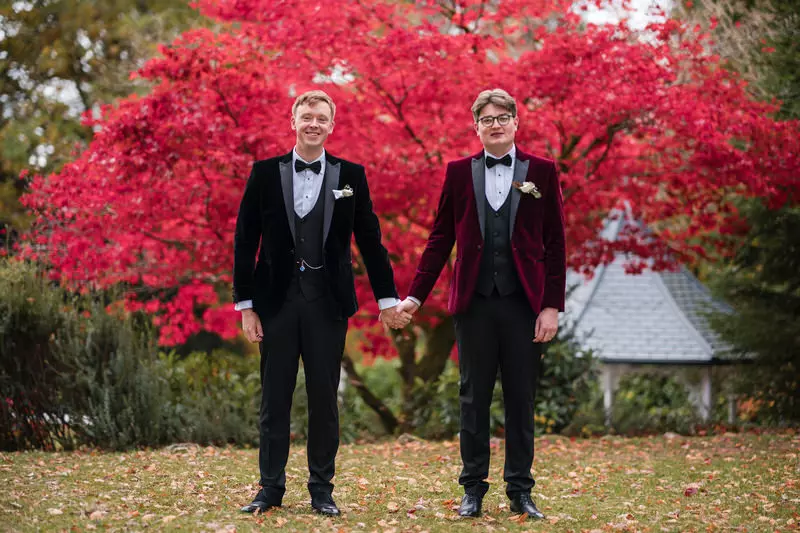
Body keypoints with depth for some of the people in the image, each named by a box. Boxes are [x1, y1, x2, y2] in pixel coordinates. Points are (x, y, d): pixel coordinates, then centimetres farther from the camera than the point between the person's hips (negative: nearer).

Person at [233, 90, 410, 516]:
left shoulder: (351, 176, 4)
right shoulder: (265, 173, 2)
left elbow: (369, 240, 8)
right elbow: (245, 242, 3)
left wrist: (387, 298, 7)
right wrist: (245, 305, -1)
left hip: (328, 301, 0)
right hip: (277, 299, 0)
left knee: (324, 400, 5)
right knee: (274, 398, 5)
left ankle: (322, 491, 14)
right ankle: (270, 489, 13)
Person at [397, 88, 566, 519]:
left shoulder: (541, 172, 4)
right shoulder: (459, 173, 7)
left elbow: (554, 244, 2)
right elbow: (440, 239, 8)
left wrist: (552, 306, -4)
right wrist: (416, 294, 2)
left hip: (524, 304, -1)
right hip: (474, 303, 1)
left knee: (521, 400, 5)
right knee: (474, 399, 6)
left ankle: (520, 491, 14)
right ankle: (473, 489, 14)